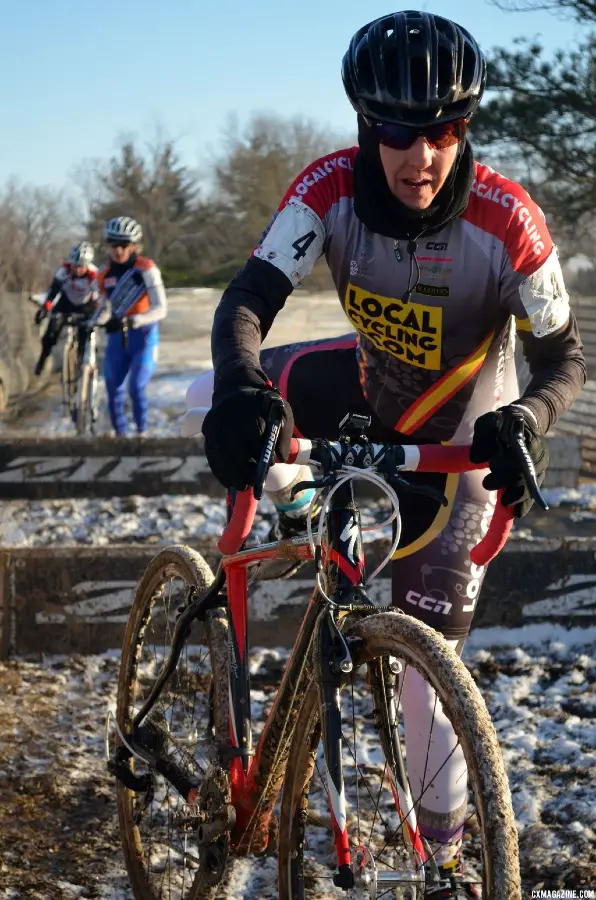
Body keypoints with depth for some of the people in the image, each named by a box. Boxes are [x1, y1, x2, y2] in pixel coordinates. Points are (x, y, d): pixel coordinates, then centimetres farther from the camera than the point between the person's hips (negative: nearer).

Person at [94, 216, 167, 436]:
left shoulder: (146, 269, -11)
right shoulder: (105, 274, 5)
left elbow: (160, 308, -18)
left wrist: (133, 321, -32)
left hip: (144, 337, -5)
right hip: (116, 338, 5)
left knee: (136, 388, -17)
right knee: (113, 390, 3)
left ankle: (142, 432, 1)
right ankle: (120, 434, 18)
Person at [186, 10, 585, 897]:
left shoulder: (506, 220, -33)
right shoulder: (332, 188, -26)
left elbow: (565, 356, -26)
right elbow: (246, 301, -32)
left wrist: (526, 417, -49)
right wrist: (243, 391, -54)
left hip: (456, 439, -4)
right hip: (370, 386, 4)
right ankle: (306, 510, 17)